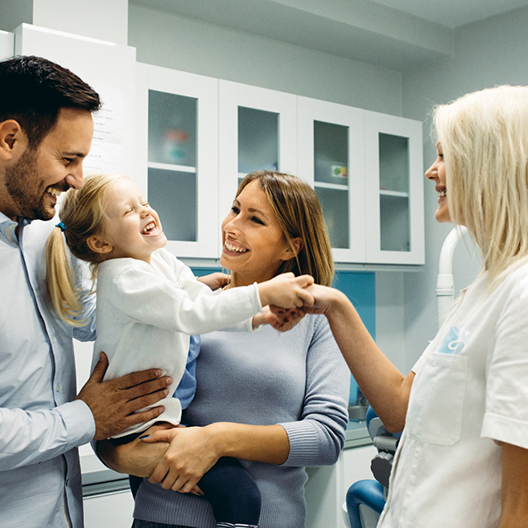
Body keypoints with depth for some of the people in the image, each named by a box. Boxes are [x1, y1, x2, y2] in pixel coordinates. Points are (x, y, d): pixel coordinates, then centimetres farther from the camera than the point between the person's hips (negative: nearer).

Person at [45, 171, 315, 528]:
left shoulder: (161, 260, 6)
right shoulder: (125, 278, -23)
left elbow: (205, 299, 5)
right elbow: (192, 314, -29)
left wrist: (258, 316, -9)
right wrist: (264, 293, -30)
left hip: (161, 403, 10)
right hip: (136, 424, -10)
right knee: (239, 492, -16)